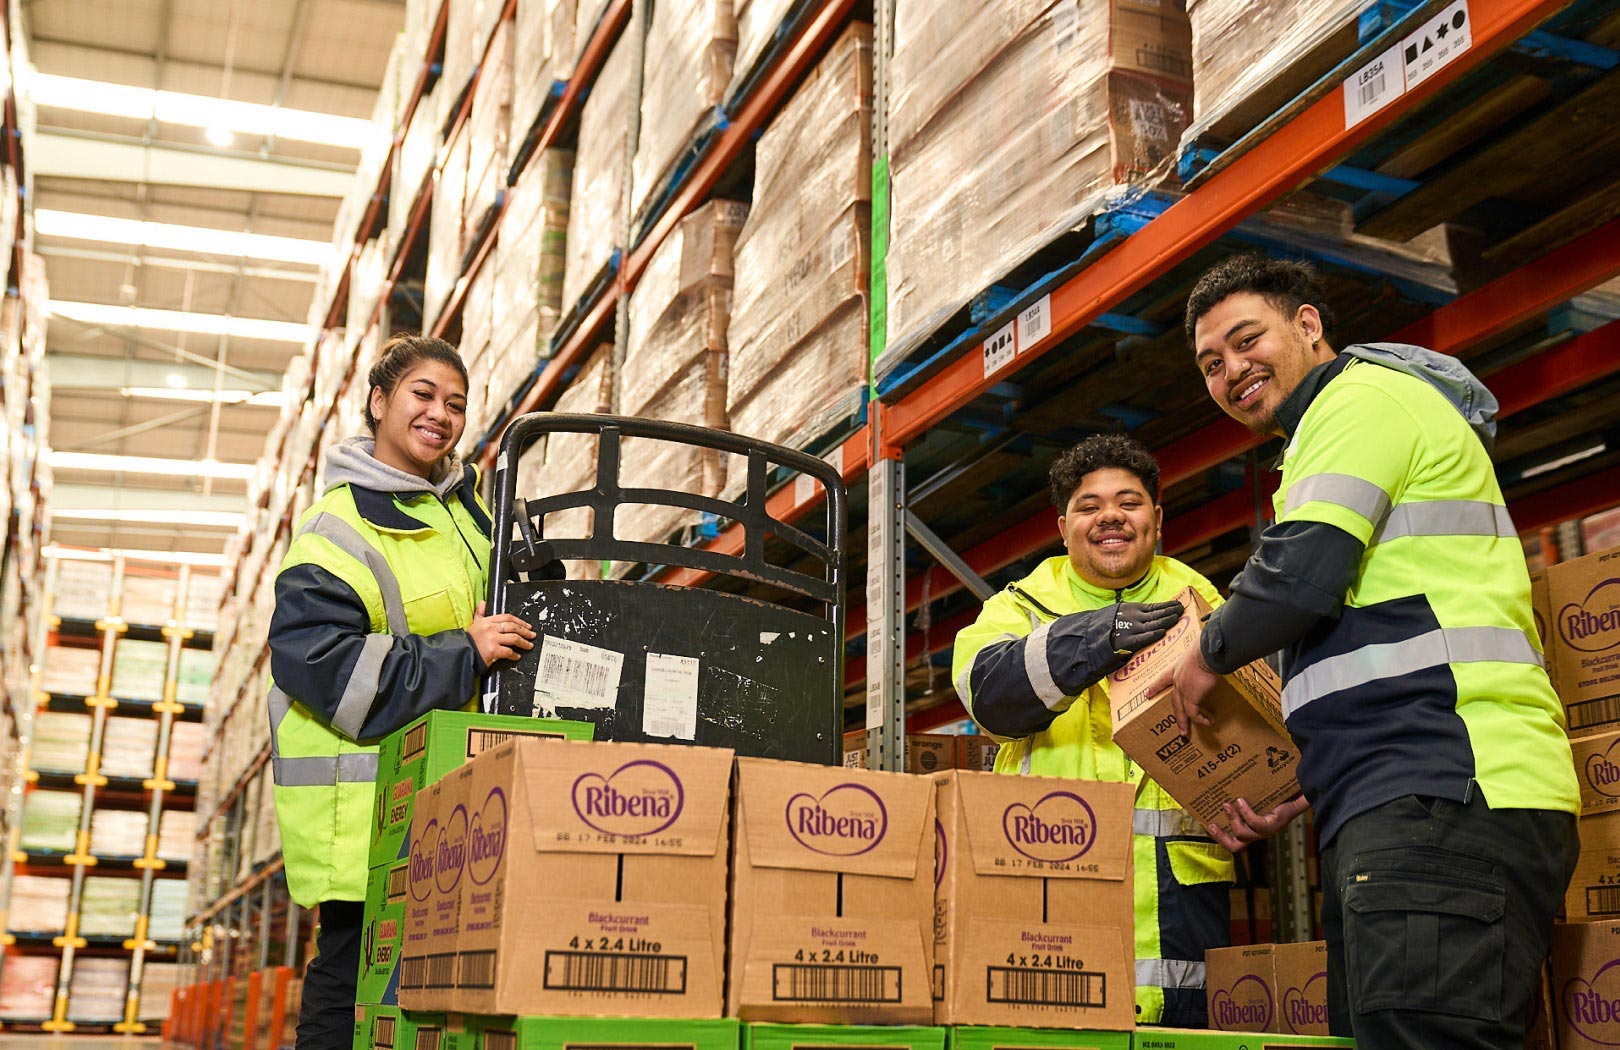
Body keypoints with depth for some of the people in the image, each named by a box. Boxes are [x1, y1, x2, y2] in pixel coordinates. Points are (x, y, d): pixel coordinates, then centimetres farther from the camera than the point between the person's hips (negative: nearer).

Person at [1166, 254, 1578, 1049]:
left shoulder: (1363, 394, 0)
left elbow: (1299, 576, -15)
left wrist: (1209, 655, 5)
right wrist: (1294, 797, 23)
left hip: (1443, 797, -11)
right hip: (1401, 809, 11)